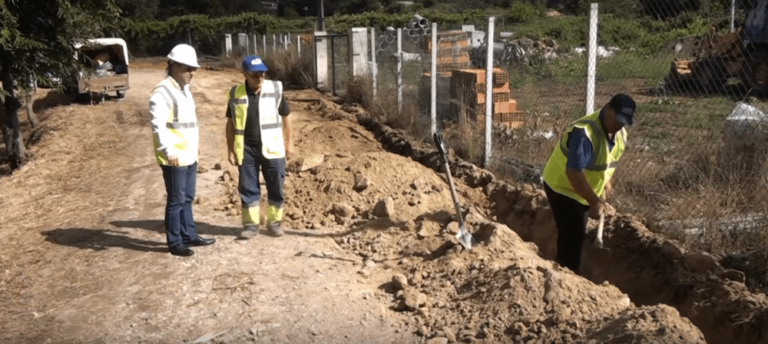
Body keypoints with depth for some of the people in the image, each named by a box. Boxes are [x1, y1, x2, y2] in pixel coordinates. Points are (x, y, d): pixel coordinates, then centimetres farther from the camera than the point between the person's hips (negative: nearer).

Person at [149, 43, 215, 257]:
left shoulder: (184, 89, 14)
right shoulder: (162, 92, -16)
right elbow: (158, 125, -24)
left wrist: (195, 145, 25)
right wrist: (169, 150, -32)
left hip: (189, 156, 9)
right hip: (174, 158, -9)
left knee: (187, 199, 17)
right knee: (176, 201, 0)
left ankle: (189, 236, 28)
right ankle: (174, 243, 10)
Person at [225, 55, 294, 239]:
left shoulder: (274, 89, -4)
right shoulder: (236, 94, -2)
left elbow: (286, 117, 5)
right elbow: (231, 123, 5)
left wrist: (290, 143, 4)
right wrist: (231, 150, 2)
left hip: (272, 148, -1)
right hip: (246, 149, 1)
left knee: (276, 188, 6)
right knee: (248, 188, 6)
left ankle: (274, 222, 21)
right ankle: (251, 224, 18)